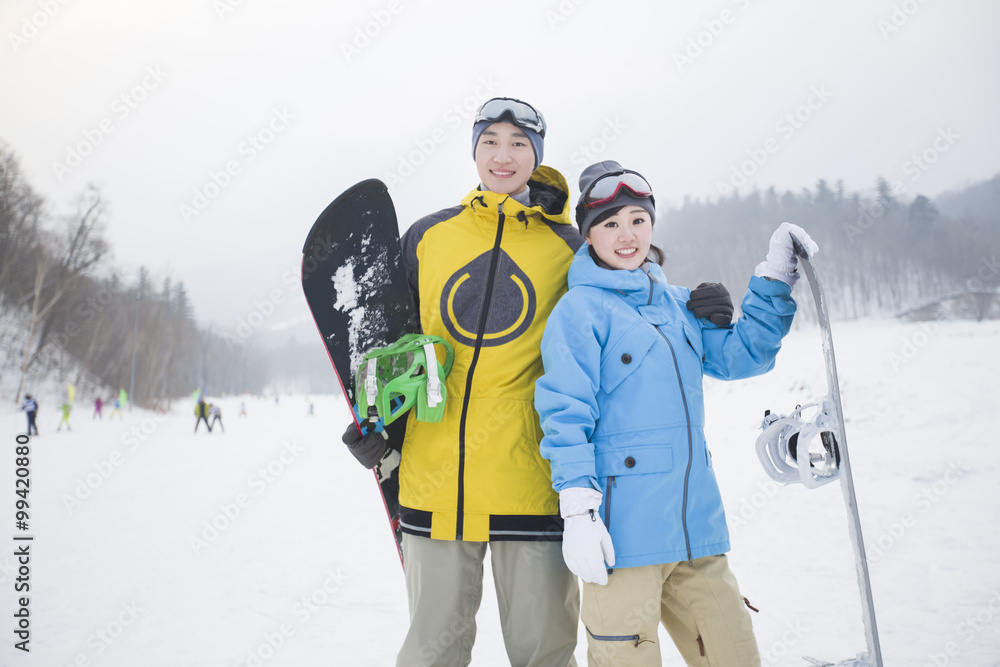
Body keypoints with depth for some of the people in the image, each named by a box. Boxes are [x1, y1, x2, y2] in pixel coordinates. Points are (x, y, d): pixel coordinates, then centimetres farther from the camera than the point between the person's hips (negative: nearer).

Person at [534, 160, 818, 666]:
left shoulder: (677, 303, 14)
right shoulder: (580, 308, -6)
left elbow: (740, 355, 17)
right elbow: (566, 414, -11)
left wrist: (775, 280, 9)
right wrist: (578, 511, -16)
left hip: (696, 523, 7)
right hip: (622, 529, -6)